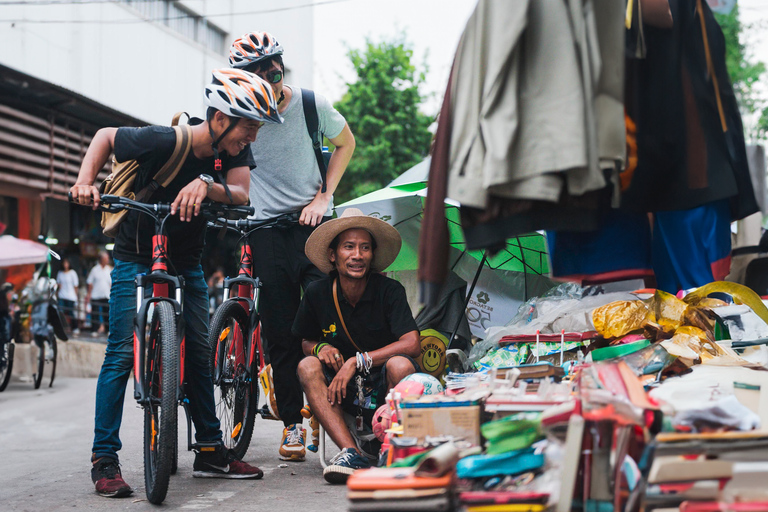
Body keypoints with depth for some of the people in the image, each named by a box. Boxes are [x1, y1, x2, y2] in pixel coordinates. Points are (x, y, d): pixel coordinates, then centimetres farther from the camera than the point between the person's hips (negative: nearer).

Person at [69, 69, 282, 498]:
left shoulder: (234, 150, -10)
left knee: (200, 352, 4)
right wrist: (86, 180, -21)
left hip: (187, 262, 5)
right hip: (137, 257, -5)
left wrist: (206, 185, -41)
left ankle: (211, 451, 12)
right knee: (122, 352, -12)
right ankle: (104, 459, -9)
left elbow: (241, 196, -23)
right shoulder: (162, 142, -23)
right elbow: (106, 136, -7)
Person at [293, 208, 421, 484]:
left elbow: (412, 344, -23)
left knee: (400, 364, -34)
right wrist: (320, 347, -13)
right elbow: (305, 342, 12)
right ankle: (351, 452, -33)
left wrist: (357, 361, -27)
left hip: (385, 388, -3)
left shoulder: (389, 290, -12)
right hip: (346, 394, 4)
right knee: (308, 366, -23)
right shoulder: (317, 293, -3)